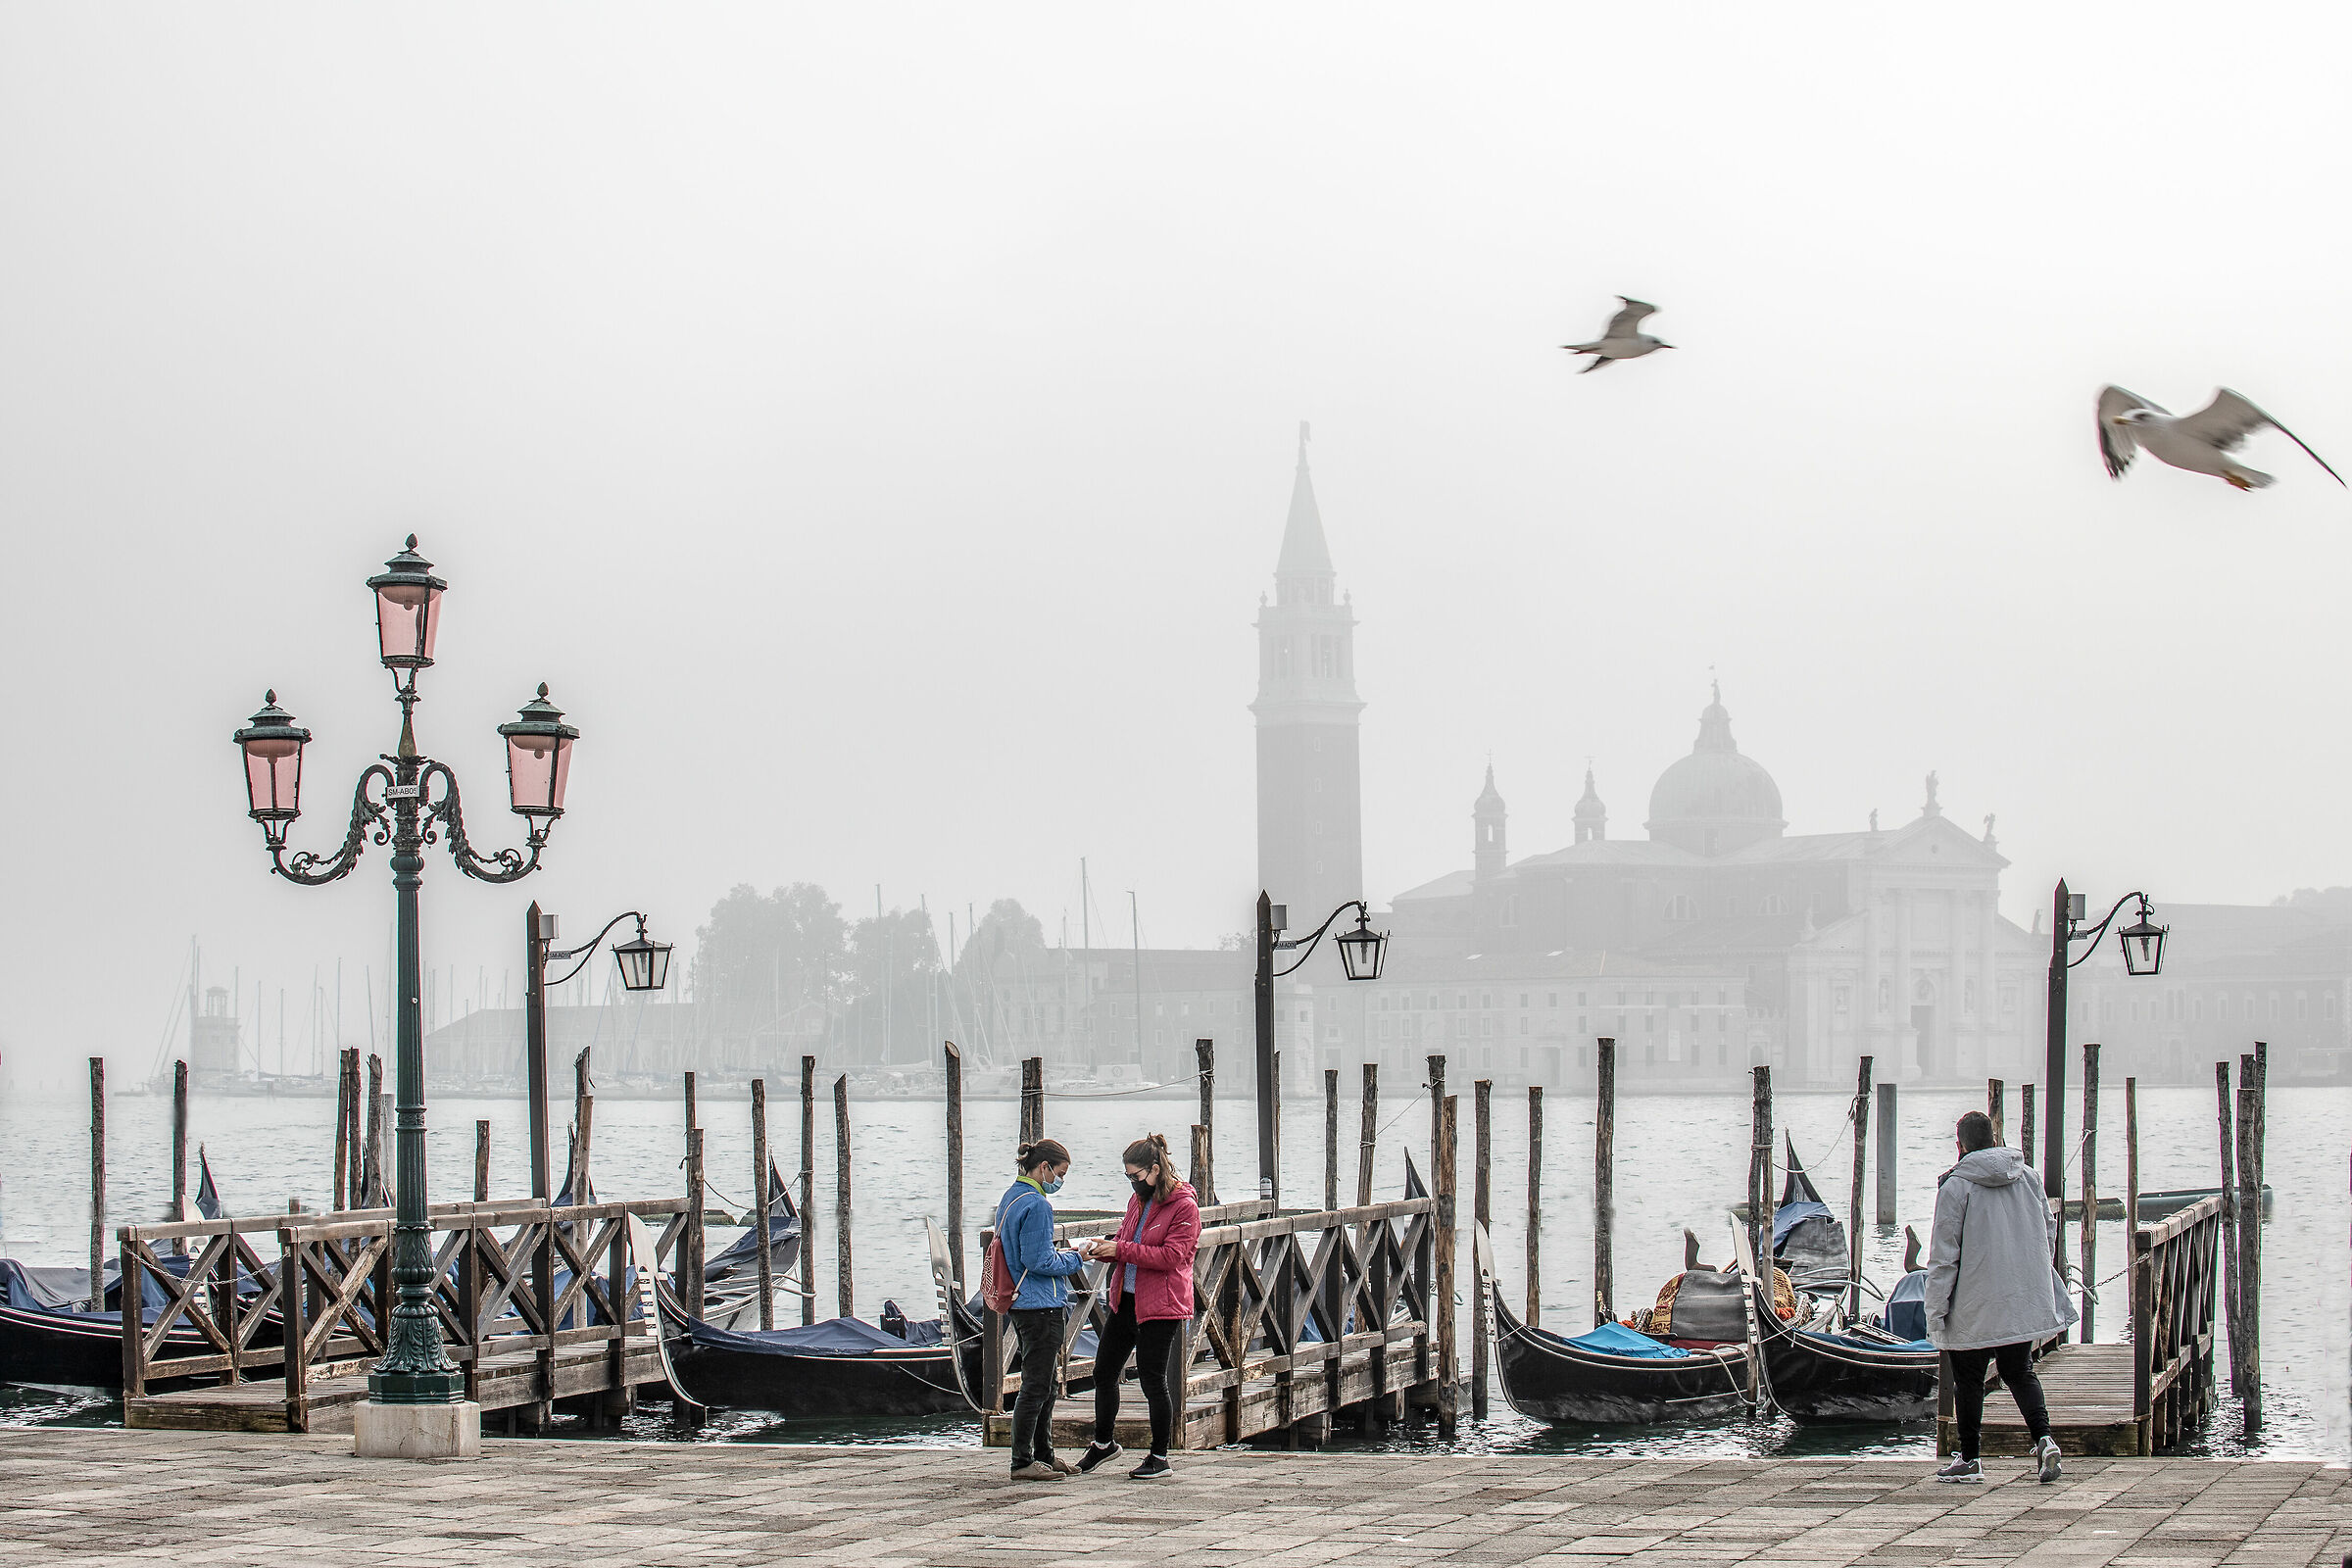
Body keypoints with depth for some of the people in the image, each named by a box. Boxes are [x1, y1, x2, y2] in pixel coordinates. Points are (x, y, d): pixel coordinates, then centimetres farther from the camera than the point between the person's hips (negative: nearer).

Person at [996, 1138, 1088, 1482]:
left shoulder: (1009, 1199, 14)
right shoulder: (1036, 1205, -18)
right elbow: (1039, 1262, -20)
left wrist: (1059, 1256, 19)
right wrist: (1076, 1259, -7)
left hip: (1022, 1305, 10)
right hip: (1041, 1306, -10)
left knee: (1044, 1384, 17)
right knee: (1036, 1386, -5)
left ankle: (1044, 1455, 24)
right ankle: (1022, 1462, -2)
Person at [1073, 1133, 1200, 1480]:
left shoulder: (1184, 1207, -13)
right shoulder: (1138, 1201, 13)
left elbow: (1170, 1256, -20)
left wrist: (1121, 1250, -22)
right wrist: (1103, 1248, -1)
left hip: (1160, 1308, -8)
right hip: (1125, 1301, 8)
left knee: (1153, 1380, -2)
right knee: (1104, 1373, 13)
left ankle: (1160, 1459, 10)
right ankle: (1103, 1443, 32)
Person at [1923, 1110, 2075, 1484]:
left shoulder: (1956, 1186, -13)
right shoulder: (2028, 1177, 3)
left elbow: (1943, 1254, -12)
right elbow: (2048, 1232, 13)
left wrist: (1935, 1312, -7)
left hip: (1974, 1308, -5)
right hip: (2026, 1300, 5)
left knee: (1968, 1379, 9)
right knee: (2020, 1371, 17)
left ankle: (1968, 1460, 15)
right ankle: (2043, 1438, -4)